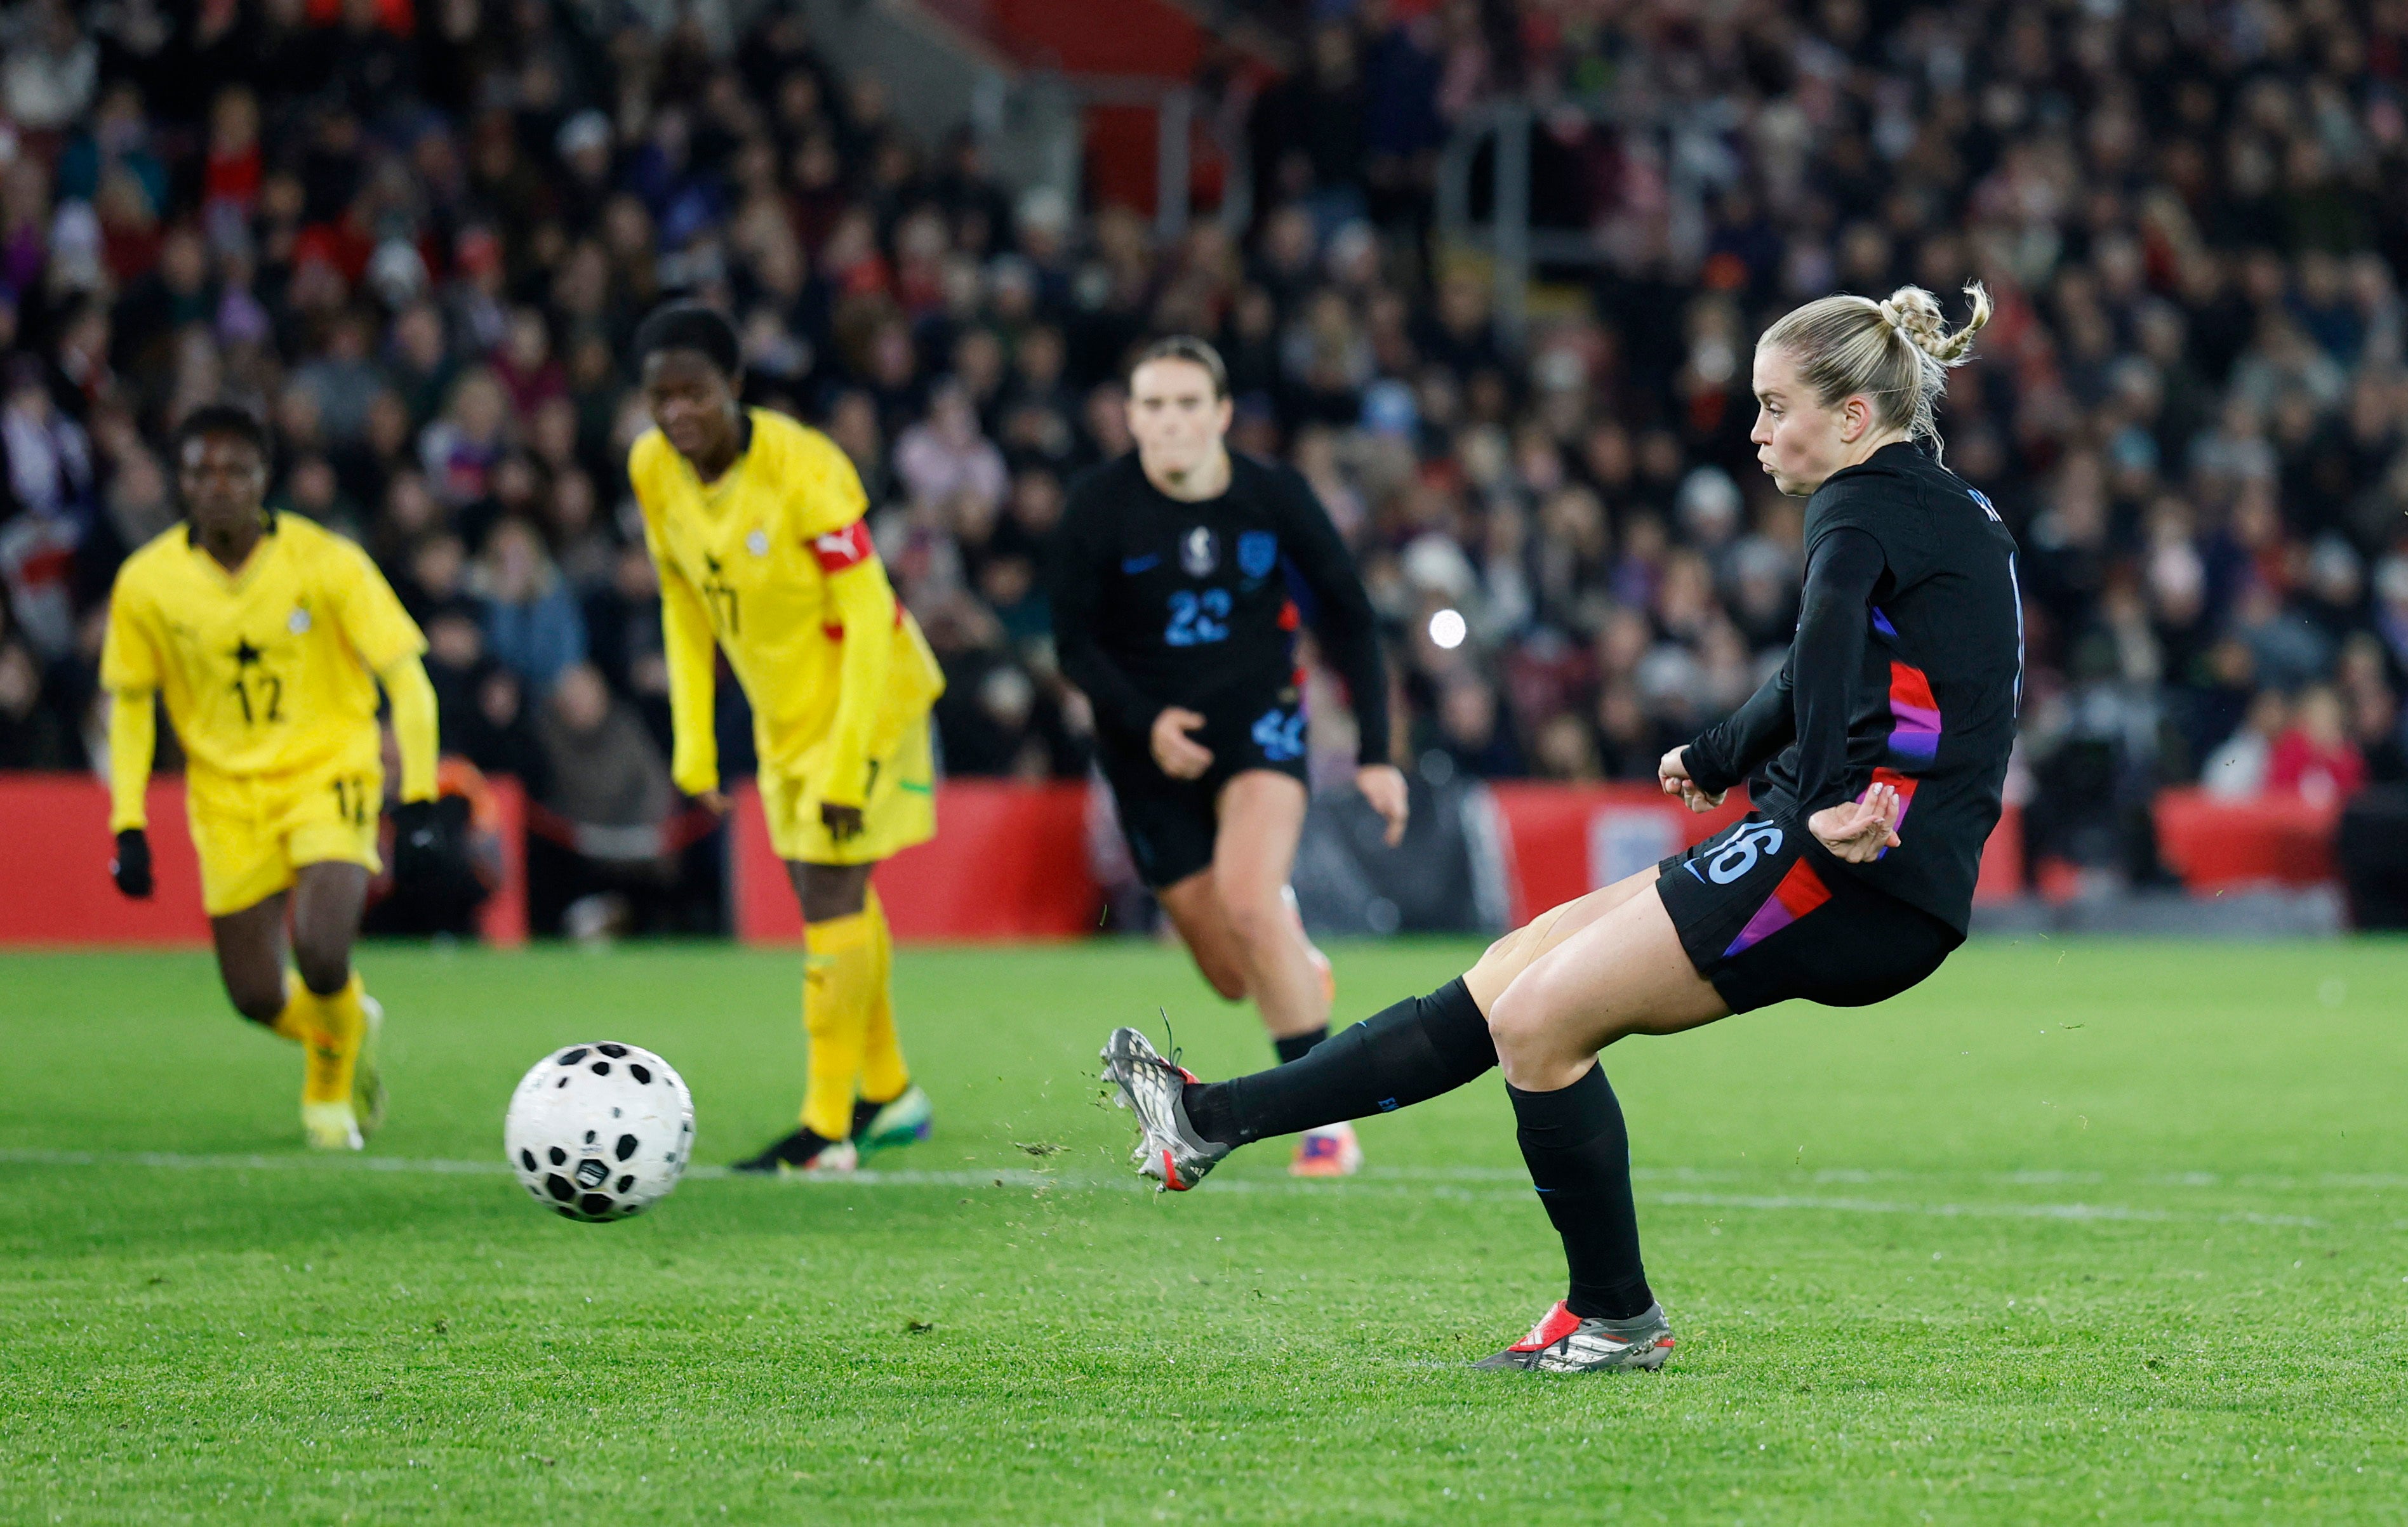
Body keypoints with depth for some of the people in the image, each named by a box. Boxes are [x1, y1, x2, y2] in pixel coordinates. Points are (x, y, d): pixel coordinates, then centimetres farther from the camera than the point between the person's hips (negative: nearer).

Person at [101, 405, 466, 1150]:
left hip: (328, 771, -3)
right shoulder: (146, 583, -9)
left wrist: (420, 803, -17)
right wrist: (128, 827, 0)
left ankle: (332, 1088, 11)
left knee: (320, 953, -23)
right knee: (257, 997, -1)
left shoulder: (328, 563, -15)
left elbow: (406, 681, -10)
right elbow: (130, 701, 6)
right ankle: (347, 1028, 37)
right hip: (227, 793, 3)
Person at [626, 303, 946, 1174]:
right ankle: (888, 1094, 32)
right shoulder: (653, 468, -9)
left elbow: (868, 619, -24)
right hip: (782, 710, 7)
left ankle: (826, 1133, -10)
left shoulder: (803, 469, -28)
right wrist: (691, 739, 1)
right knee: (830, 895, 15)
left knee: (830, 891, -12)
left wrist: (847, 762, -26)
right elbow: (682, 600, 5)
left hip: (866, 695, -7)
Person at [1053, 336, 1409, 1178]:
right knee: (1235, 977, 0)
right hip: (1153, 747, 1)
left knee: (1246, 897, -28)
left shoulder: (1275, 497, -8)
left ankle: (1327, 1118, -18)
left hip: (1258, 720, -1)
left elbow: (1348, 618, 2)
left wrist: (1375, 753, -3)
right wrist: (1144, 722, -20)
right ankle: (1291, 950, 42)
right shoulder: (1100, 506, -10)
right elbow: (1076, 644, -3)